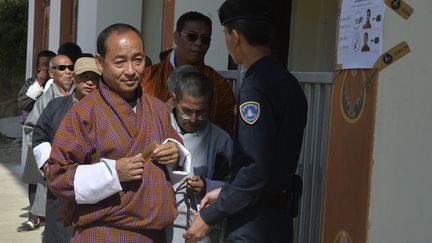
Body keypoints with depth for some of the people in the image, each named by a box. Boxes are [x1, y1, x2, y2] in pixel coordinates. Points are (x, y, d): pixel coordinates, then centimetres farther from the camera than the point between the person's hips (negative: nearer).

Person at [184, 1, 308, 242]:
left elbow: (257, 170, -24)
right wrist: (225, 192, 15)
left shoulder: (256, 88, -19)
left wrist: (209, 217, -14)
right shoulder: (288, 82, 7)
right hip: (280, 219, 8)